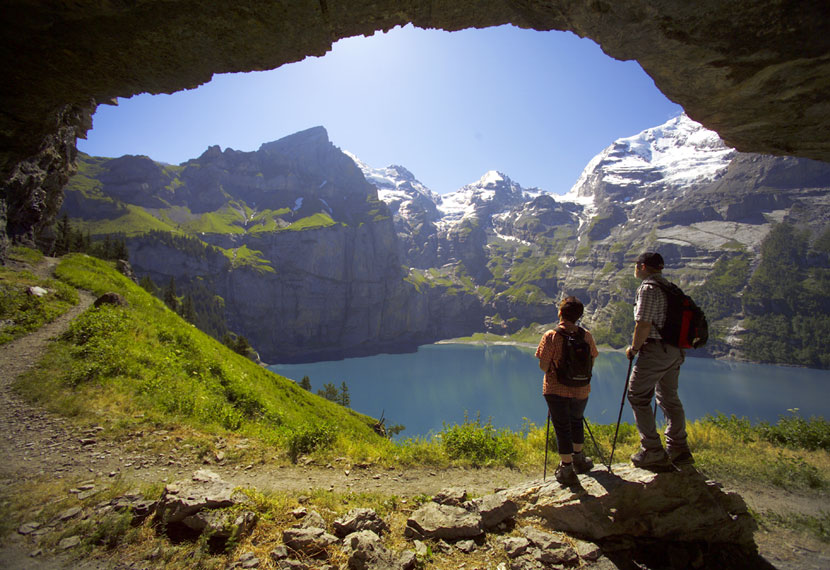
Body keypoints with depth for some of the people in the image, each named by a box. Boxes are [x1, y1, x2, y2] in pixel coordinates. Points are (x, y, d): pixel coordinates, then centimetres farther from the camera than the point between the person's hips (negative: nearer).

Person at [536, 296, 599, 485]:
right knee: (576, 420, 25)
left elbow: (543, 366, -16)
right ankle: (578, 459, 41)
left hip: (556, 390, -4)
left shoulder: (551, 336, -16)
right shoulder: (586, 336, -6)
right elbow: (591, 362, 3)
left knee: (562, 427, 7)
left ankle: (567, 468, 8)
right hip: (581, 390, 4)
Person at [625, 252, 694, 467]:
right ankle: (679, 450, 24)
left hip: (655, 350, -9)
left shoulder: (648, 288, -14)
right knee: (669, 397, 17)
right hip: (675, 350, 9)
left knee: (638, 396, 0)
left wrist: (634, 348, -7)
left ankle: (653, 452, 3)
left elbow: (644, 324, -20)